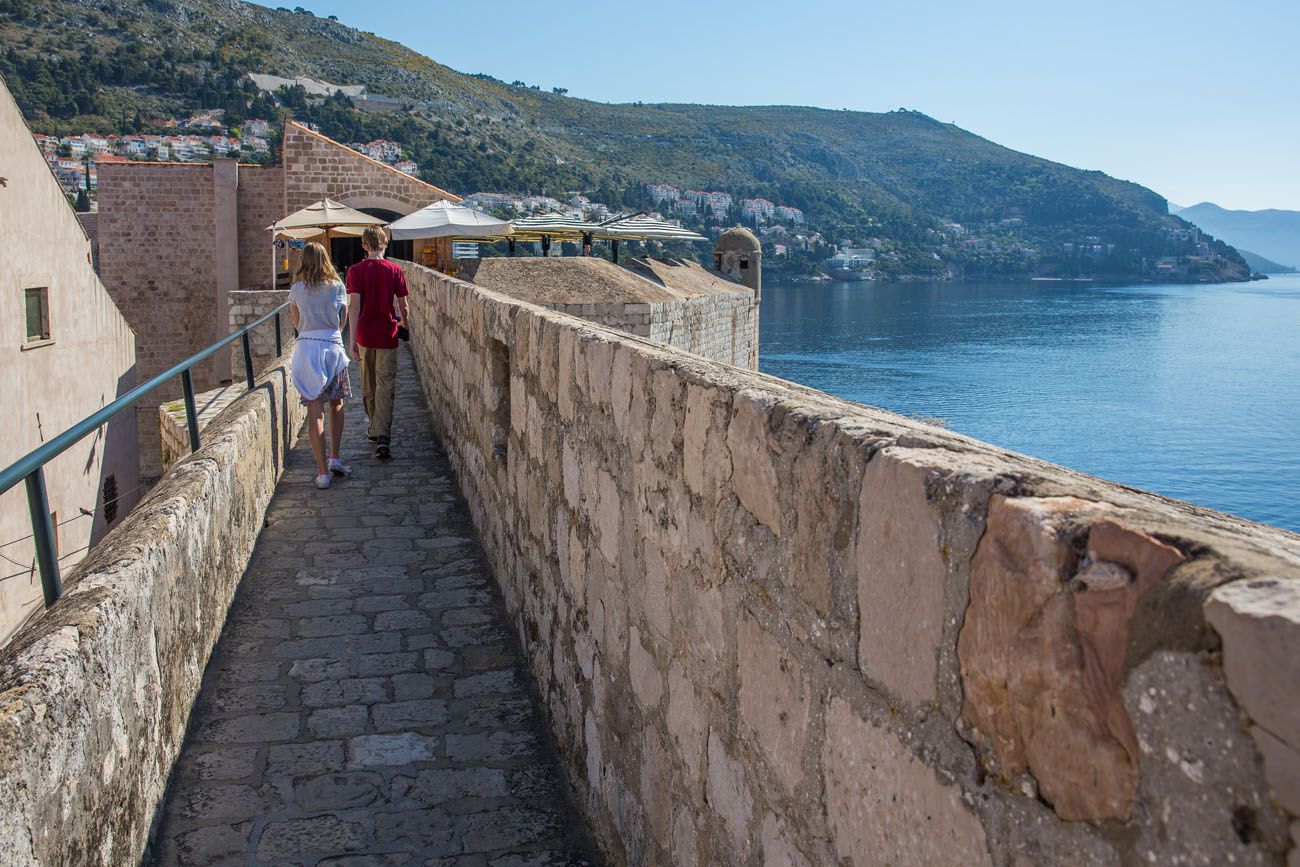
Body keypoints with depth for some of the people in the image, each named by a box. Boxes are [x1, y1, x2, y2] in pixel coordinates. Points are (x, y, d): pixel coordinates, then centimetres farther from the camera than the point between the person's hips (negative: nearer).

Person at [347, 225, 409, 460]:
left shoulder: (356, 271, -4)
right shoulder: (395, 271, -3)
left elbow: (354, 306, -12)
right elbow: (403, 306, 1)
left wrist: (352, 340, -11)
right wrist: (404, 325, 22)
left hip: (365, 336, 1)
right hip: (387, 336, -1)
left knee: (368, 388, 17)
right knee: (385, 388, -1)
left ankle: (375, 430, 30)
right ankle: (383, 437, -14)